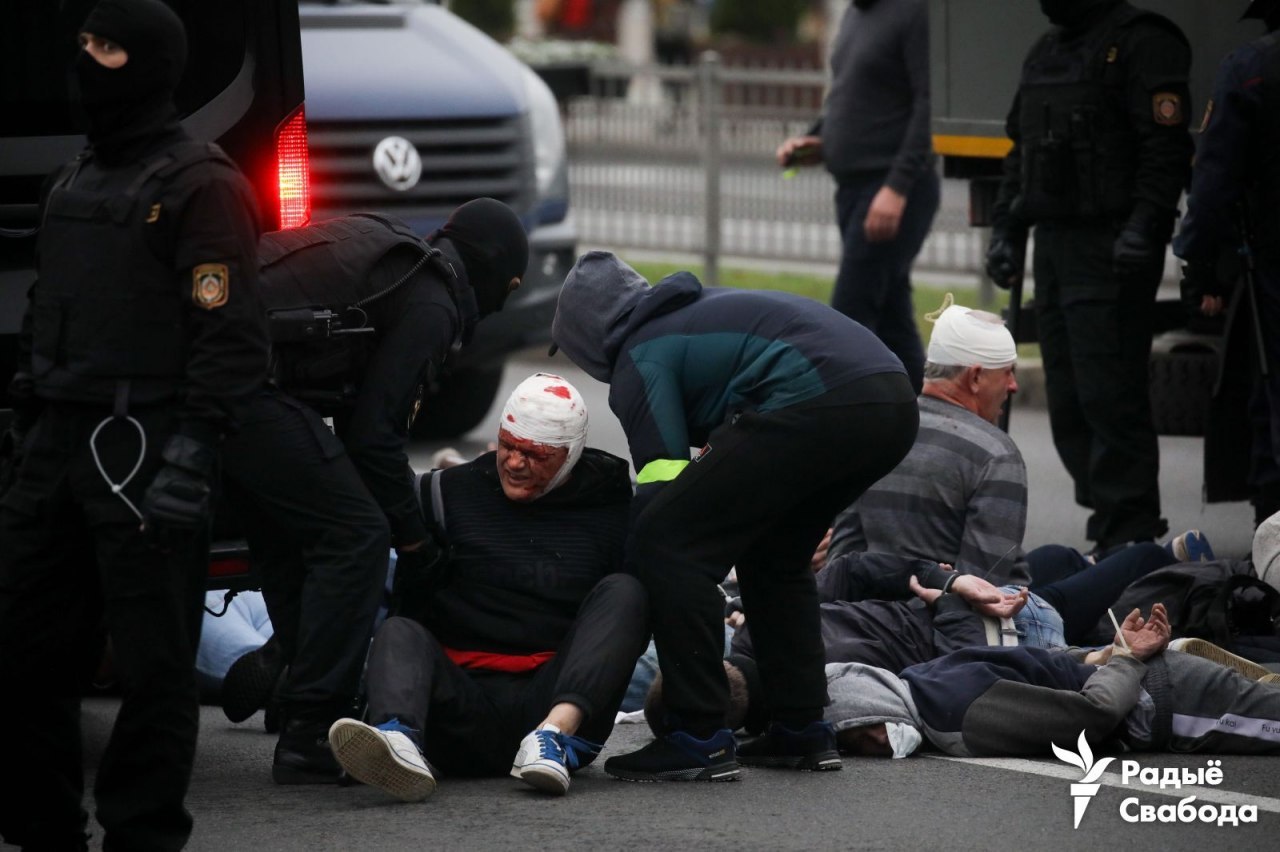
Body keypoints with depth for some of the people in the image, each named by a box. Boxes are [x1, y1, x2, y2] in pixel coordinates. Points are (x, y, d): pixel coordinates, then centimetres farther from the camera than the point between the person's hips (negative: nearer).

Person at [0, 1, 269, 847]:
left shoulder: (201, 185, -8)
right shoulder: (75, 181, 19)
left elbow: (231, 334, -14)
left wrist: (191, 456, -20)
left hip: (142, 452, -9)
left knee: (153, 664, -3)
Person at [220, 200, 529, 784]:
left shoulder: (389, 246, 25)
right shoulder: (431, 305, -3)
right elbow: (373, 431, -6)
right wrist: (412, 535, 6)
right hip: (252, 381, -10)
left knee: (289, 553, 18)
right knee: (353, 538, -4)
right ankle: (310, 738, -6)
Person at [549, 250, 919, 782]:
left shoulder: (640, 357, 9)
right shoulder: (702, 310, 35)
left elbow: (662, 481, 4)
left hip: (815, 406, -9)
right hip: (895, 403, 9)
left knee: (665, 544, -4)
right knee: (773, 556, 28)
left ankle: (700, 741, -6)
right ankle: (802, 731, 25)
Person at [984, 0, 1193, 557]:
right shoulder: (1045, 52, 20)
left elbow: (1166, 149, -16)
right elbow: (1021, 152, 27)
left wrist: (1144, 226, -25)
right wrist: (1006, 229, 19)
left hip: (1112, 254, -9)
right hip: (1054, 248, 9)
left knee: (1109, 394, -11)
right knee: (1068, 400, 9)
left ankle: (1129, 532, -8)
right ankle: (1108, 514, 16)